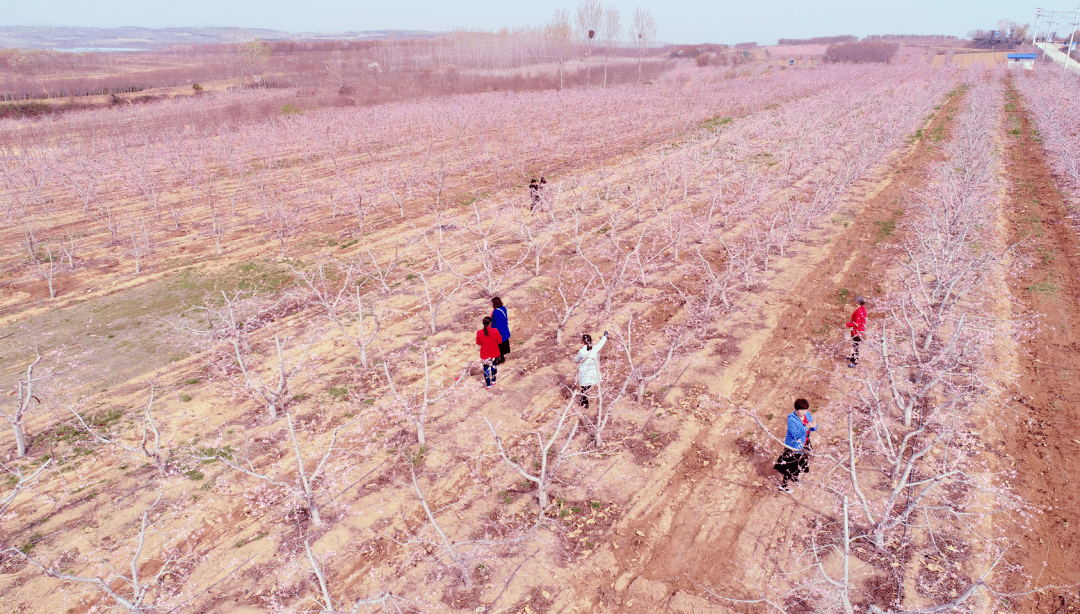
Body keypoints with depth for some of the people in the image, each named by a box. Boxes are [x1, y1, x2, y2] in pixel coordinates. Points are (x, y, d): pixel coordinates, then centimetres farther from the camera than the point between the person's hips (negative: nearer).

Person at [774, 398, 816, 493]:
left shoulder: (807, 415, -5)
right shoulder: (791, 419, -26)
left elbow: (814, 428, 1)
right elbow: (795, 434, -31)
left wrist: (813, 425, -23)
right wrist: (807, 427, -36)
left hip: (804, 445, 7)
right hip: (793, 446, -7)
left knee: (802, 462, 24)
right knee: (791, 466, 3)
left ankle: (793, 477, 52)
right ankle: (783, 484, 22)